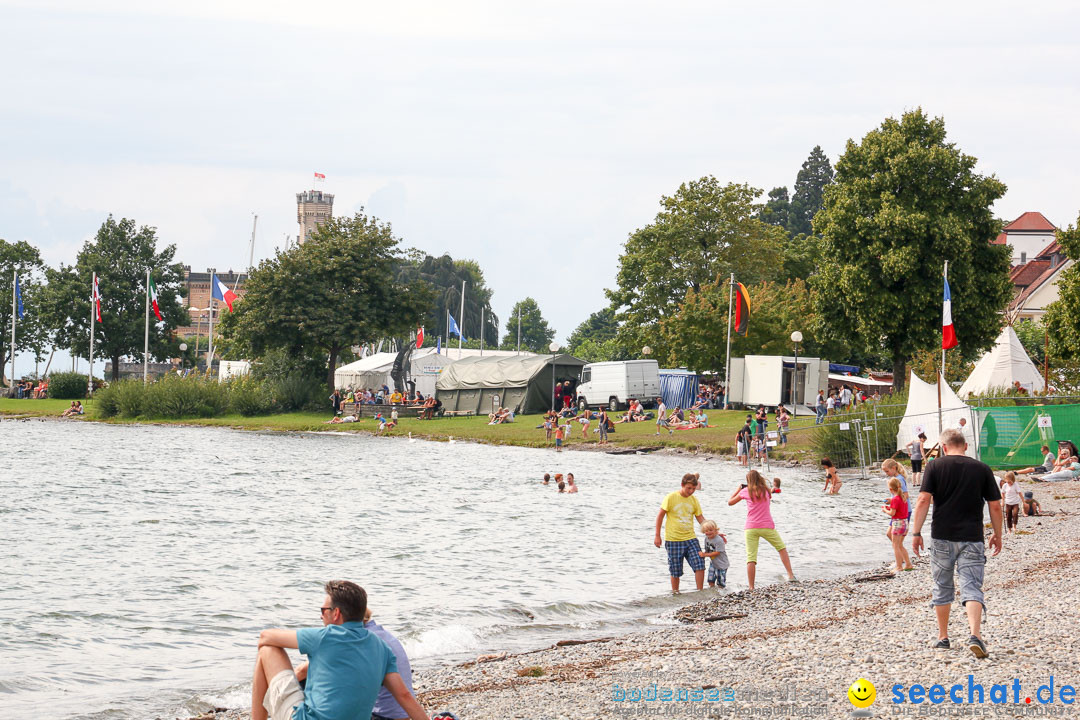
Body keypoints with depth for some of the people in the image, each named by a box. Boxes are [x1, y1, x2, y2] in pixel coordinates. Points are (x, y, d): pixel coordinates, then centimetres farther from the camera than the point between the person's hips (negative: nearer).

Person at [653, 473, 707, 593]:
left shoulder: (694, 500, 5)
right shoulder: (671, 498, -7)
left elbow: (701, 519, 10)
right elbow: (660, 516, -2)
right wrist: (657, 536, -3)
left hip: (690, 539, 3)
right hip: (673, 540, -3)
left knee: (700, 565, -9)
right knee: (675, 571, 2)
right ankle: (675, 593, 18)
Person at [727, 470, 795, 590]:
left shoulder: (745, 491, 2)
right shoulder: (766, 490, 6)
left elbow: (730, 502, 12)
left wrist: (738, 489, 25)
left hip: (750, 528, -1)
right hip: (767, 526, 1)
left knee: (751, 558, -2)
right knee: (782, 548, 20)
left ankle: (751, 588, -7)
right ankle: (790, 575, 11)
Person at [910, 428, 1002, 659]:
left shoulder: (935, 466, 0)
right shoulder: (982, 469, 3)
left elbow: (924, 500, -7)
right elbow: (995, 506, 5)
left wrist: (916, 532, -2)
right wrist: (997, 534, 17)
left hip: (942, 537, 0)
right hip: (972, 538, 0)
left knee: (942, 587, 15)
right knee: (972, 587, -4)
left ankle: (942, 636, 23)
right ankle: (975, 634, -24)